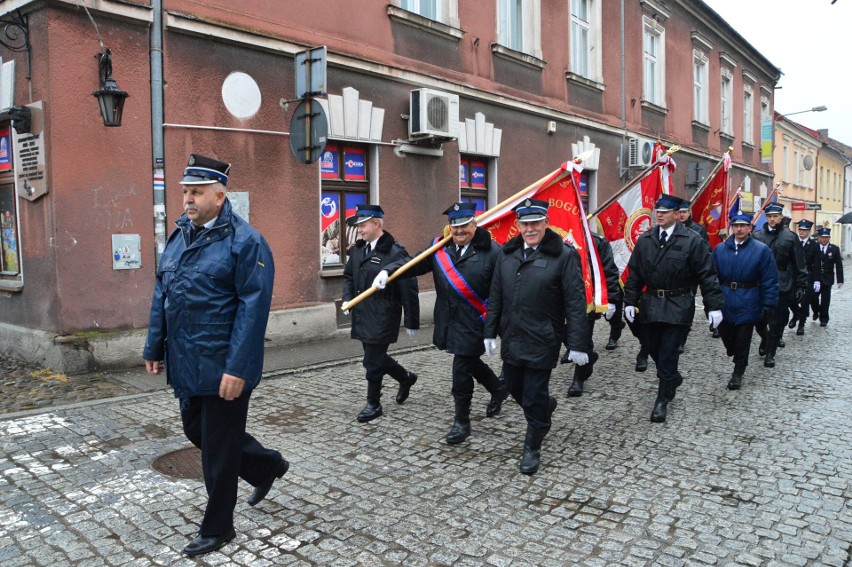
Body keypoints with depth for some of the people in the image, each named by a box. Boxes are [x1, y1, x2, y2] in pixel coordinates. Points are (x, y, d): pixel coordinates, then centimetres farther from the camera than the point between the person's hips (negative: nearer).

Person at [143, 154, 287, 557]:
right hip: (186, 365, 8)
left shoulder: (245, 242, -15)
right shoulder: (179, 235, 10)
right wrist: (154, 348, 14)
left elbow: (253, 308, -20)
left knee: (218, 449, 5)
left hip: (222, 369, -8)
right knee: (196, 430, 21)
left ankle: (217, 529, 26)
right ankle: (267, 465, 41)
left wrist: (237, 369, -23)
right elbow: (162, 296, 15)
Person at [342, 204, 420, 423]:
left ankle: (373, 405, 19)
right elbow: (348, 277, 20)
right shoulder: (357, 249, 7)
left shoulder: (395, 253, -15)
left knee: (373, 361, 0)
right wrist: (347, 299, 2)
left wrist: (412, 322, -10)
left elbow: (408, 290, -13)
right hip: (362, 315, 8)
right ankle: (406, 378, 42)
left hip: (382, 318, -7)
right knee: (375, 358, 17)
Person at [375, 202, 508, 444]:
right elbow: (414, 263, 2)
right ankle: (498, 388, 49)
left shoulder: (491, 251, -12)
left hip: (474, 324, -6)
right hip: (448, 322, 6)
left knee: (462, 371, -1)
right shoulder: (440, 247, 3)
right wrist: (387, 271, -14)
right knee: (469, 362, 21)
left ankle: (462, 422, 19)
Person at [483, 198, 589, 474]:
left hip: (542, 342, -5)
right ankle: (546, 405, 49)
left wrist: (577, 344, -14)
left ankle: (532, 448, 25)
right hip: (511, 338, 6)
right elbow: (495, 296, 11)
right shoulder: (507, 253, 6)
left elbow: (575, 303, -12)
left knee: (534, 398, 3)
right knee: (514, 387, 19)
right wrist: (490, 332, 9)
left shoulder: (564, 255, -10)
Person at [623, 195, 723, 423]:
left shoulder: (691, 240, -7)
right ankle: (673, 378, 41)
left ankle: (663, 400, 11)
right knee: (651, 347, 13)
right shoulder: (645, 239, 5)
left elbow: (707, 274, -6)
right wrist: (630, 301, 3)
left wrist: (714, 306, -9)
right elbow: (634, 273, 9)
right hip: (650, 304, 4)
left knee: (668, 353, -2)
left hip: (677, 306, -4)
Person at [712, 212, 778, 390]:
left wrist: (769, 304, -10)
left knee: (742, 340, 6)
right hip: (724, 302, 3)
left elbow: (770, 280, -6)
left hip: (747, 304, -2)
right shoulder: (720, 249, 3)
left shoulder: (761, 250, -5)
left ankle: (738, 373, 20)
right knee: (725, 334, 11)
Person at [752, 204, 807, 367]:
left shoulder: (790, 237, 0)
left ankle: (770, 354, 16)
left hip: (782, 287, -1)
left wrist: (801, 285, -1)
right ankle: (765, 339, 38)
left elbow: (799, 265, 2)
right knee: (759, 320, 8)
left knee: (776, 323, 3)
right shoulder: (757, 236, 2)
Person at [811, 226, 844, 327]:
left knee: (825, 300, 5)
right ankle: (816, 312, 32)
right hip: (815, 279, 0)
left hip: (827, 279, 0)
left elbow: (839, 266, -1)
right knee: (813, 297, 4)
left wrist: (840, 280, -5)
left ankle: (824, 319, 18)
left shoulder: (835, 249, -2)